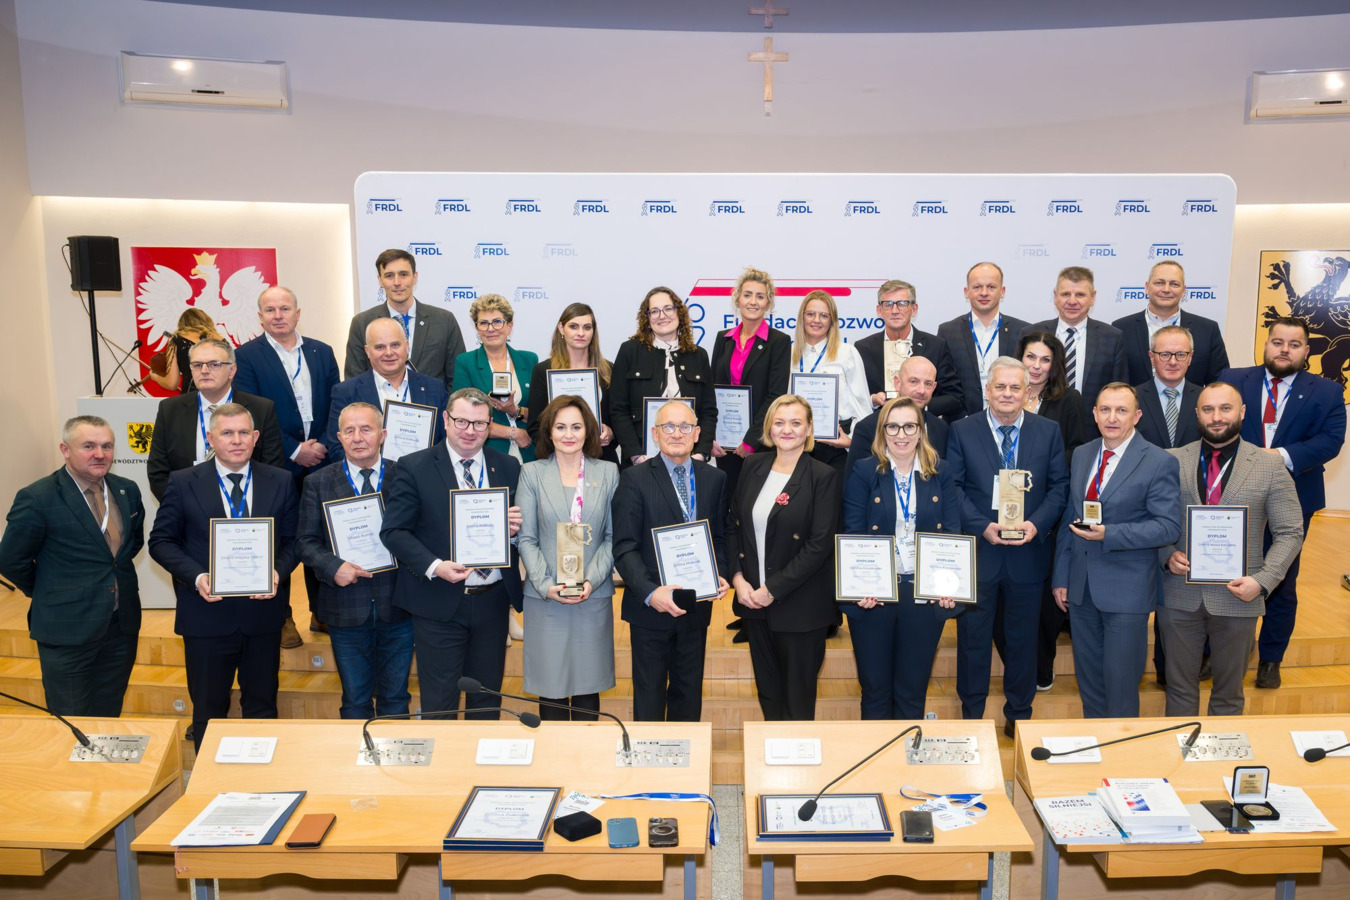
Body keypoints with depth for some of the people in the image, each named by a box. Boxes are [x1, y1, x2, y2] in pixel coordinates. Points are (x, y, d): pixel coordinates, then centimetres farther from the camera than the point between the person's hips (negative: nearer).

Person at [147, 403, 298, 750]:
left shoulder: (281, 482, 1)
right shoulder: (183, 483, -3)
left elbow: (292, 539, 5)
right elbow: (161, 541, 0)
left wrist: (278, 570, -14)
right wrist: (196, 576, -16)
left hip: (262, 613, 1)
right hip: (207, 614, -1)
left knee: (262, 705, 14)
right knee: (208, 709, 13)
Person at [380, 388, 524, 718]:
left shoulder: (508, 467, 5)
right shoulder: (414, 467, -5)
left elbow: (518, 523, 13)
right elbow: (393, 531, -6)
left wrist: (516, 526, -11)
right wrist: (434, 567, -20)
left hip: (493, 601, 3)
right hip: (439, 603, -3)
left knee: (487, 701, 16)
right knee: (439, 704, 7)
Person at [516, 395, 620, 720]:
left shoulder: (608, 472, 5)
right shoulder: (532, 473, 3)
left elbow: (613, 537, 2)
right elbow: (526, 538, 0)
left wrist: (591, 580, -11)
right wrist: (546, 585, -12)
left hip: (594, 596, 1)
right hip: (545, 597, -1)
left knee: (588, 684, 8)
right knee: (550, 685, 4)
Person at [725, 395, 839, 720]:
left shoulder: (823, 476, -10)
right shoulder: (753, 466, 6)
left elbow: (820, 544, -14)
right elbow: (733, 525, 9)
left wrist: (773, 589, -15)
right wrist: (738, 578, -4)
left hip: (799, 605, -4)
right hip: (752, 598, 5)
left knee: (798, 694, 8)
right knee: (767, 688, 16)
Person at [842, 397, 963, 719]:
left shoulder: (940, 473, 5)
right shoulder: (864, 474, -1)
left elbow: (953, 532, 2)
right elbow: (853, 534, -6)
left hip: (926, 595, 1)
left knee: (913, 692, 13)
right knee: (874, 688, 10)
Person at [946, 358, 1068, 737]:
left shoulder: (1048, 431, 4)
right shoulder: (962, 431, -1)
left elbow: (1059, 486, 3)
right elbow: (952, 488, -4)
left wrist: (1037, 523, -12)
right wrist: (981, 526, -15)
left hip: (1027, 553, 2)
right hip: (977, 551, -1)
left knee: (1023, 638, 13)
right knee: (973, 638, 9)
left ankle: (1019, 716, 29)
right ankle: (971, 716, 24)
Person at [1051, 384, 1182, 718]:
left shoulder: (1159, 462, -9)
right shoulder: (1081, 455, 9)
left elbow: (1169, 527, -14)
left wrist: (1108, 535, -23)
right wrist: (1060, 577, 10)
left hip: (1126, 590, -5)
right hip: (1081, 587, 5)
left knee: (1121, 683, 4)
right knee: (1088, 678, 16)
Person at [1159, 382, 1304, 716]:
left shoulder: (1271, 467, -1)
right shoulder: (1172, 461, 1)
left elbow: (1290, 533, -1)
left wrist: (1263, 581, -13)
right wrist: (1167, 556, -11)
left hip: (1236, 597, -1)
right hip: (1180, 595, 1)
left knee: (1228, 693, 14)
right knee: (1180, 687, 12)